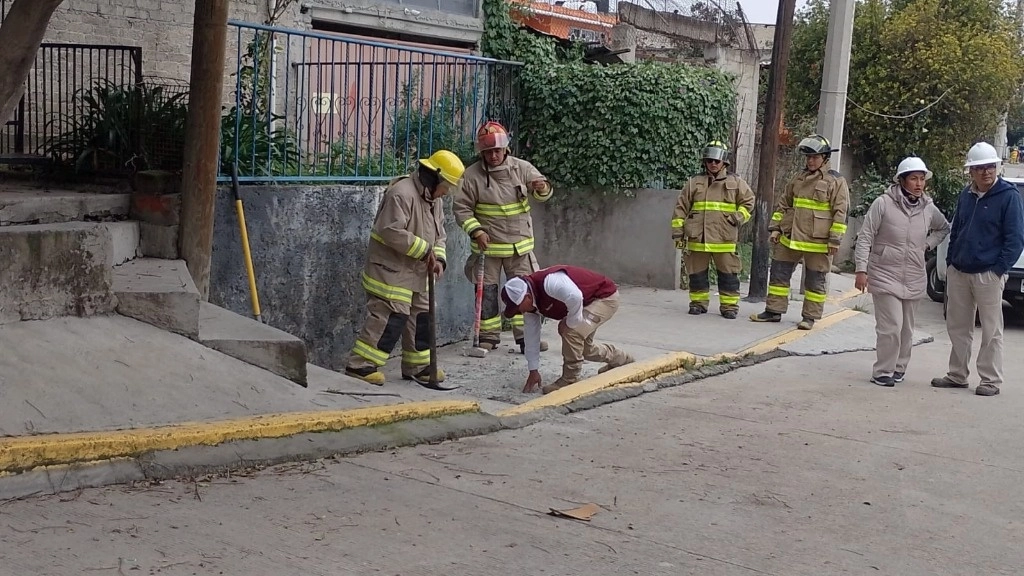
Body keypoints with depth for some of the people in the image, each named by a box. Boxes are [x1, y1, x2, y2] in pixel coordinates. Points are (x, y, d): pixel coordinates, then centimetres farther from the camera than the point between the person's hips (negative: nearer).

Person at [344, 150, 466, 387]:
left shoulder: (434, 200, 12)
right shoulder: (402, 194, -21)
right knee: (390, 317, -14)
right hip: (390, 269, -10)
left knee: (421, 317, 13)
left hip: (416, 273, 10)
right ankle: (361, 365, -9)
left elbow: (439, 234, 16)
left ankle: (418, 365, 24)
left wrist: (439, 258, -3)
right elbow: (392, 232, -28)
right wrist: (425, 250, -22)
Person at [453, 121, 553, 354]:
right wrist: (476, 231, -18)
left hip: (520, 245, 2)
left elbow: (542, 194, -2)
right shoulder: (472, 175, -8)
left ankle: (526, 336, 14)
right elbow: (462, 208, -5)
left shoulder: (521, 168, -2)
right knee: (487, 291, 6)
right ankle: (489, 336, 19)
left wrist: (542, 188, -27)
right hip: (487, 246, -2)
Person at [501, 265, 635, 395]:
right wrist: (533, 371, 4)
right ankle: (622, 360, 46)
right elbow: (531, 336, 1)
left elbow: (574, 297, -53)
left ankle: (570, 380, -14)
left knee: (570, 330, -27)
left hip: (606, 297, -10)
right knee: (583, 348, 19)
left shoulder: (549, 282, -37)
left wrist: (572, 323, -34)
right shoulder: (530, 304, -7)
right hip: (588, 304, 10)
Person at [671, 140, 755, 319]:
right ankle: (699, 303, 20)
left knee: (728, 275, 1)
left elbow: (748, 202, 11)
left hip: (725, 240, -1)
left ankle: (729, 306, 9)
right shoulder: (694, 183, 9)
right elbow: (681, 208, 9)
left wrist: (739, 217, -6)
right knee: (697, 273, 8)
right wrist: (677, 231, 4)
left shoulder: (736, 183, 7)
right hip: (697, 238, 1)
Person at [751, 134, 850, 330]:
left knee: (814, 281, 4)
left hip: (817, 243, -6)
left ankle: (810, 317, 13)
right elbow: (783, 204, 19)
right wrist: (776, 227, 11)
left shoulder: (836, 181, -6)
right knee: (779, 274, 8)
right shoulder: (798, 180, 12)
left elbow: (840, 212, -10)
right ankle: (774, 310, 18)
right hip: (789, 239, 6)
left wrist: (835, 240, -14)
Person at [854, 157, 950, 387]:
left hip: (914, 279, 5)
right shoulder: (883, 204, -9)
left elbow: (943, 228, 26)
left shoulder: (929, 209, 5)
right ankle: (883, 371, -1)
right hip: (885, 275, -5)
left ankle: (899, 367, 26)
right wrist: (861, 269, -13)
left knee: (906, 329, 11)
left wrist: (928, 244, 7)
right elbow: (865, 238, -8)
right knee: (891, 327, -12)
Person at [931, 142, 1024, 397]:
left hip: (988, 274, -6)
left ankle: (991, 380, 6)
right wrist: (950, 261, 10)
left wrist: (999, 269, -14)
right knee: (957, 327, 12)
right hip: (958, 272, 6)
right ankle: (957, 375, 23)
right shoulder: (966, 196, 11)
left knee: (991, 330, 0)